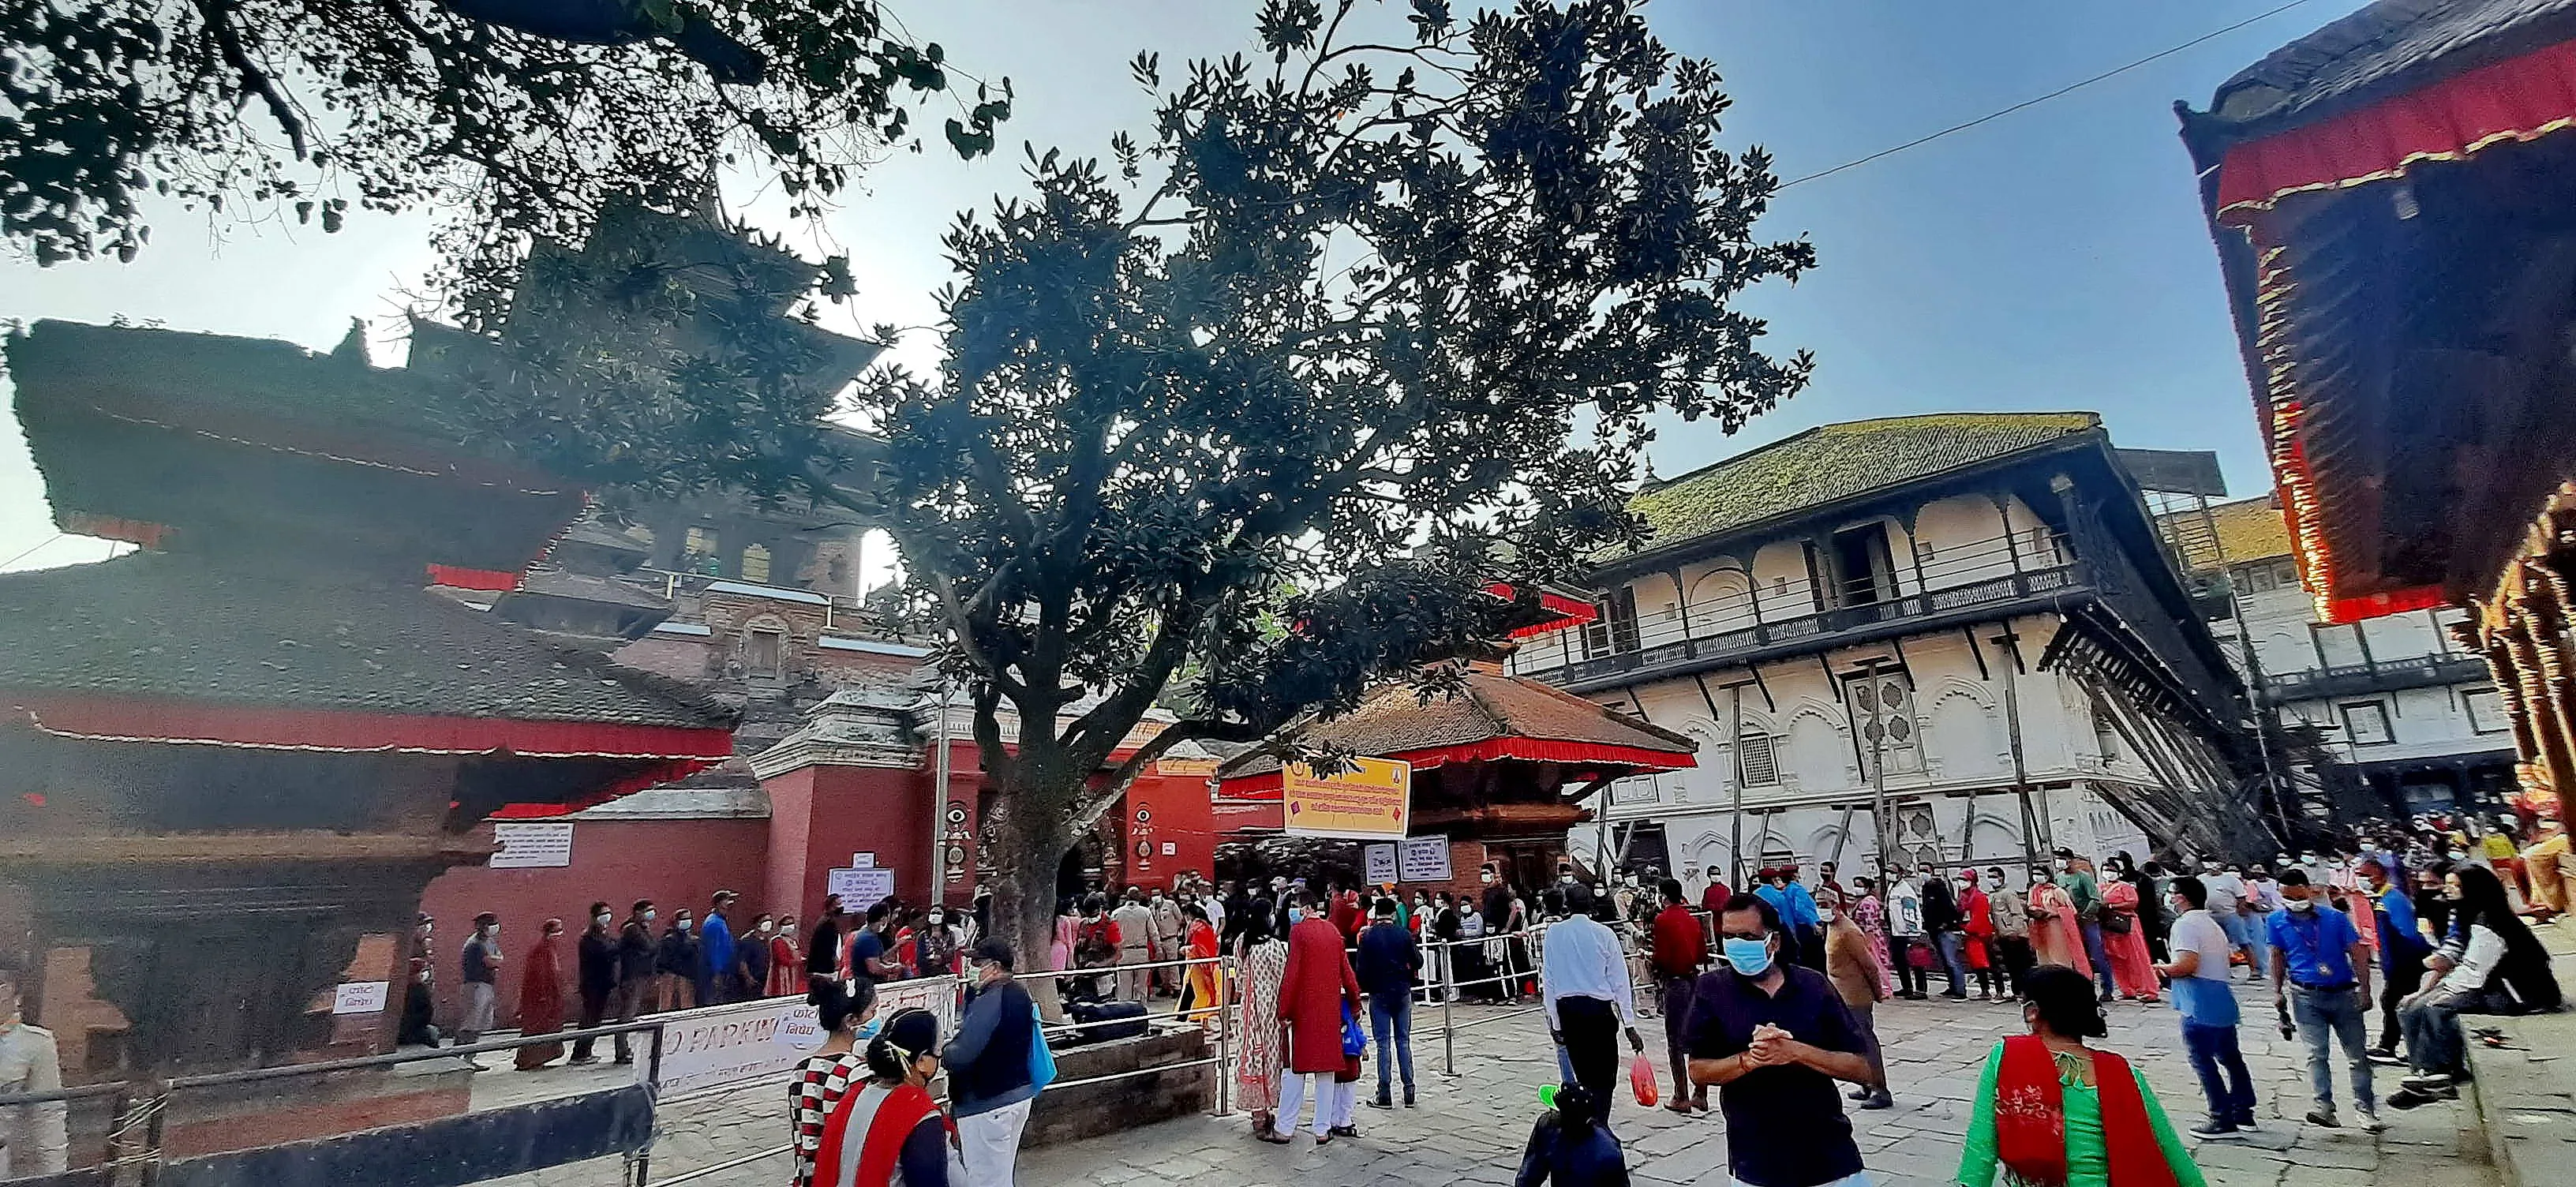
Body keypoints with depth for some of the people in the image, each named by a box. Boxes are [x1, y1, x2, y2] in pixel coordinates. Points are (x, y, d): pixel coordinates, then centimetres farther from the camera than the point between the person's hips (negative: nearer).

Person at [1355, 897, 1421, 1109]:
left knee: (1383, 1043, 4)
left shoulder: (1368, 937, -8)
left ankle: (1384, 1095, 5)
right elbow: (1417, 962, 0)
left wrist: (1363, 987, 9)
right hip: (1402, 992, 2)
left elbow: (1361, 968, -7)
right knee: (1403, 1040, 10)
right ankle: (1409, 1091, 12)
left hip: (1379, 994, -2)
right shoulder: (1404, 934, -4)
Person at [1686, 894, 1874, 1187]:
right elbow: (1698, 1071, -6)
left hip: (1830, 1155, 1)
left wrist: (1795, 1052, -20)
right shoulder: (1712, 990, -5)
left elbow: (1861, 1069, -4)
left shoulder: (1814, 985, -3)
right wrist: (1750, 1060, -23)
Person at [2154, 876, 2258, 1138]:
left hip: (2199, 1008, -10)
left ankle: (2223, 1119, 3)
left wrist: (2163, 968, -7)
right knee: (2231, 1058, 18)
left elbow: (2187, 964, -25)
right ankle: (2243, 1112, 28)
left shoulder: (2185, 923, -15)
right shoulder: (2212, 924, 16)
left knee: (2203, 1062, -1)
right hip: (2222, 1001, 10)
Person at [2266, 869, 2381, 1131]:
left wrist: (2364, 990, -7)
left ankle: (2366, 1109, 17)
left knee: (2358, 1054, 7)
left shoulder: (2335, 917, 0)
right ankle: (2324, 1107, -11)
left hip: (2344, 993, 1)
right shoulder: (2277, 922, 2)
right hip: (2306, 996, -1)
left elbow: (2357, 954, 1)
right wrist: (2278, 991, 5)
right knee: (2317, 1053, -7)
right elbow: (2278, 957, 9)